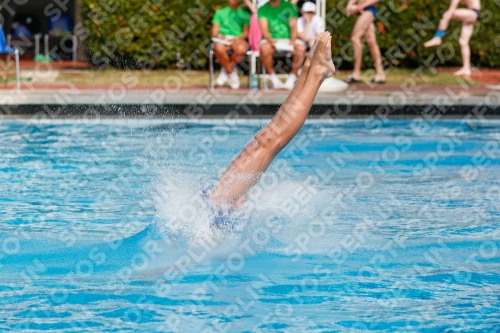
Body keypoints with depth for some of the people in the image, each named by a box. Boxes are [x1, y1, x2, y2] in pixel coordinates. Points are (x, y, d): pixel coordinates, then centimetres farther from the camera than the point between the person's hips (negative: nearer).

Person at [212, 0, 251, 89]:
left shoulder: (244, 14, 21)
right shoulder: (220, 13, 21)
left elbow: (246, 32, 7)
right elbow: (214, 32, 10)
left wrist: (237, 39, -13)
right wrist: (222, 37, -12)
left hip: (238, 40, 0)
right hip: (223, 40, 0)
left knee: (241, 49, -39)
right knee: (219, 48, -39)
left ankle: (225, 70, -13)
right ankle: (232, 73, -16)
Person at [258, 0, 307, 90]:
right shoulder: (262, 9, 5)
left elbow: (293, 27, 1)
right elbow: (264, 29, -6)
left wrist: (293, 41, -17)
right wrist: (270, 40, -26)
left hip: (288, 39, 1)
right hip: (271, 39, -1)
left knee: (301, 48, -31)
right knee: (265, 48, -36)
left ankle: (292, 78, -16)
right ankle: (273, 78, -17)